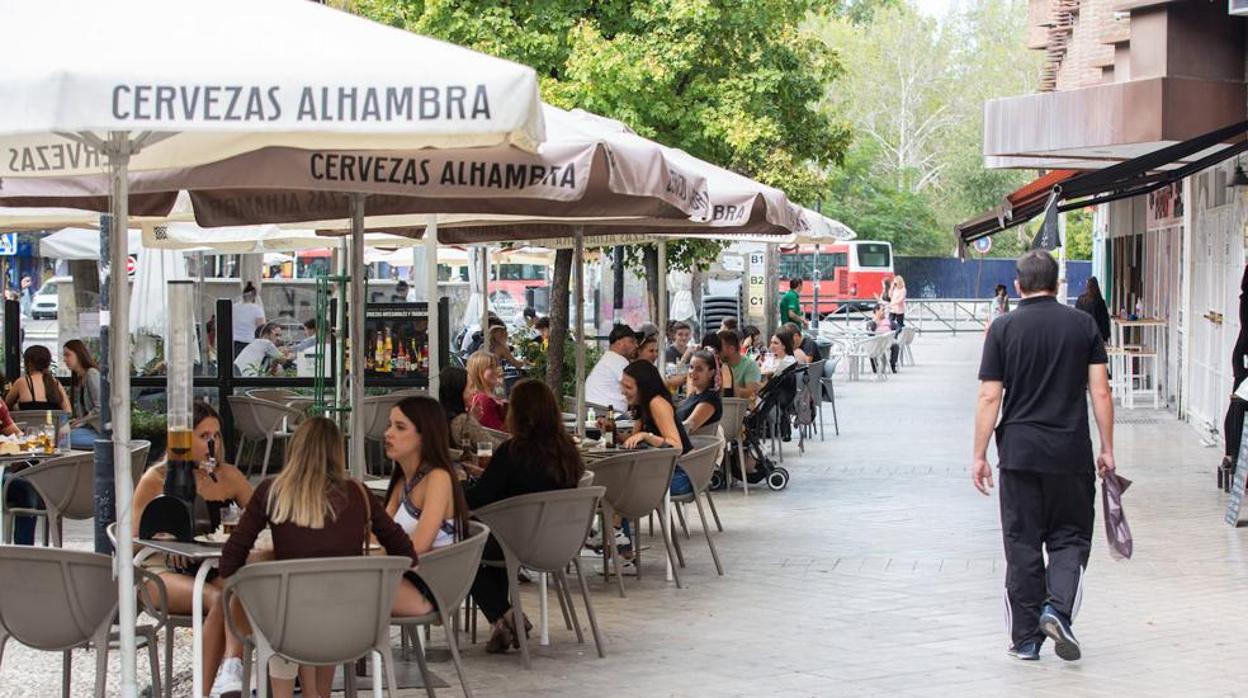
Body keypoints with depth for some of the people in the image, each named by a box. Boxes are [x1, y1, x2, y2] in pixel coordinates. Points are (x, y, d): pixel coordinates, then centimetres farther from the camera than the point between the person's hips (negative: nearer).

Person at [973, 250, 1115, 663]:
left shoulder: (1003, 329, -2)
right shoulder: (1084, 325, 1)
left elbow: (990, 398, -5)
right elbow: (1100, 391, -1)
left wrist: (979, 455, 1)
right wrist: (1107, 449, 6)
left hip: (1019, 453, 0)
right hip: (1071, 454, 0)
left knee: (1022, 544, 8)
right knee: (1070, 536, 12)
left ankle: (1026, 639, 10)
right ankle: (1058, 608, -12)